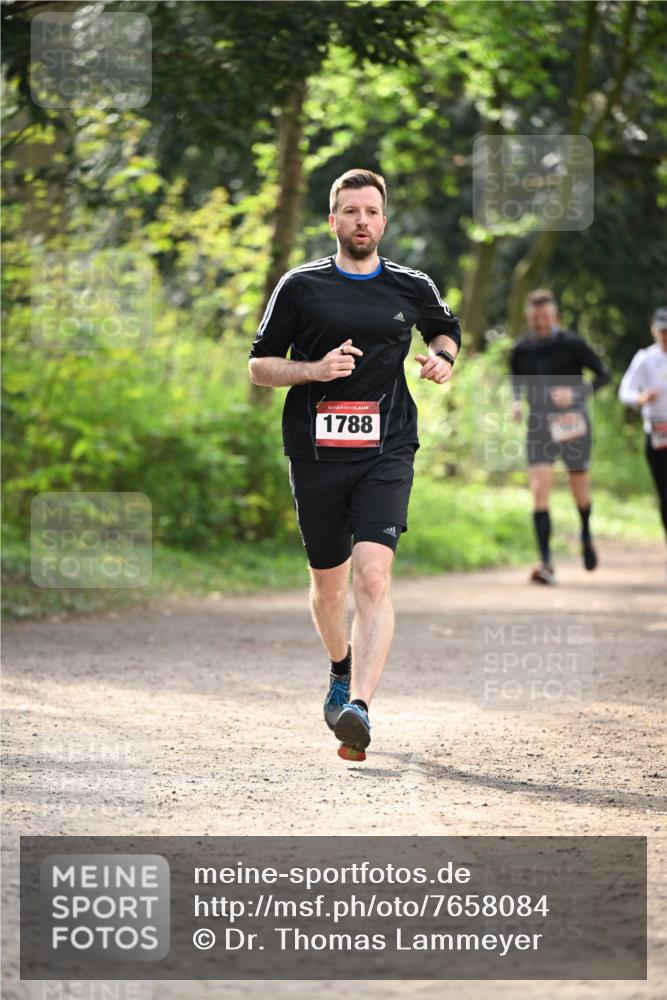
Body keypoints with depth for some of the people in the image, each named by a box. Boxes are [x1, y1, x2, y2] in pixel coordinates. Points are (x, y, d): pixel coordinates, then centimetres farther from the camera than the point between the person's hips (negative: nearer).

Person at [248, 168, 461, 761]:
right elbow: (259, 367, 7)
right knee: (328, 581, 13)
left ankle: (358, 706, -28)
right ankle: (342, 668, 43)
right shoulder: (301, 286, 4)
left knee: (373, 575, -19)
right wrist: (313, 369, -12)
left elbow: (445, 329, 29)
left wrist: (442, 357, 6)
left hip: (386, 452, -1)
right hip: (316, 454, 1)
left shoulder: (411, 288, 8)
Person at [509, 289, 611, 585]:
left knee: (580, 490, 11)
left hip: (572, 423, -1)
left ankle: (587, 536, 44)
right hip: (539, 426, 1)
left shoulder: (571, 344, -8)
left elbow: (603, 374, -4)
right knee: (539, 490, -13)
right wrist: (516, 401, 1)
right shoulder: (521, 349, 2)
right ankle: (546, 563, -16)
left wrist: (577, 392, -20)